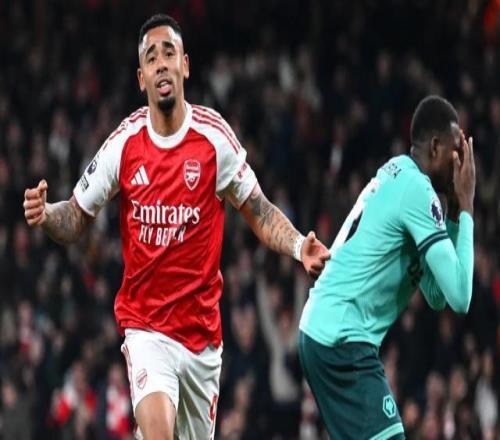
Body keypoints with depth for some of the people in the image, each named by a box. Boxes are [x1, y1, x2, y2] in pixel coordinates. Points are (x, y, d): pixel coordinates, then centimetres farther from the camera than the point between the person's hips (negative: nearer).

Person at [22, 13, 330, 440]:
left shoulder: (215, 136, -6)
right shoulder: (124, 143, -4)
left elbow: (259, 212, 2)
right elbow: (77, 218, 6)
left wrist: (298, 246, -15)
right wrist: (46, 215, -15)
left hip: (202, 329, 1)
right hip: (145, 325, -1)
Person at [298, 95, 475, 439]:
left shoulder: (394, 175, 15)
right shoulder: (417, 191, -12)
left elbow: (436, 295, 19)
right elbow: (460, 297, -15)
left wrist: (454, 212, 11)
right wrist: (465, 208, -7)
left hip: (320, 330, 10)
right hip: (343, 342, -10)